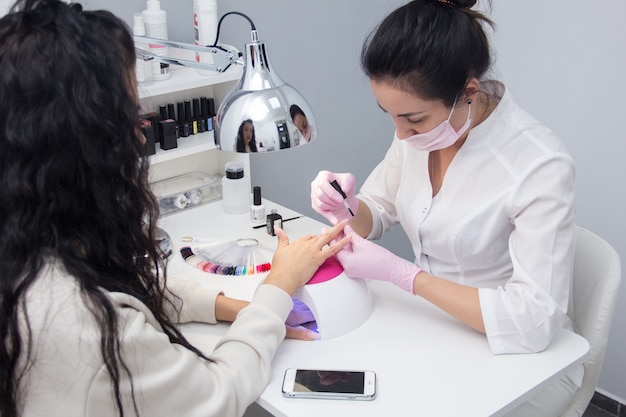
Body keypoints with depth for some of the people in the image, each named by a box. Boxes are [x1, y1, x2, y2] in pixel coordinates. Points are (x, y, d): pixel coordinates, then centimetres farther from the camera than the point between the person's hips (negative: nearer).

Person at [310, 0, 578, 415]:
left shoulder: (541, 165, -26)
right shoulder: (418, 129, -7)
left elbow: (535, 319, -29)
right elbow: (378, 210, 7)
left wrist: (400, 273, -29)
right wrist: (346, 207, -18)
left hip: (518, 355, -5)